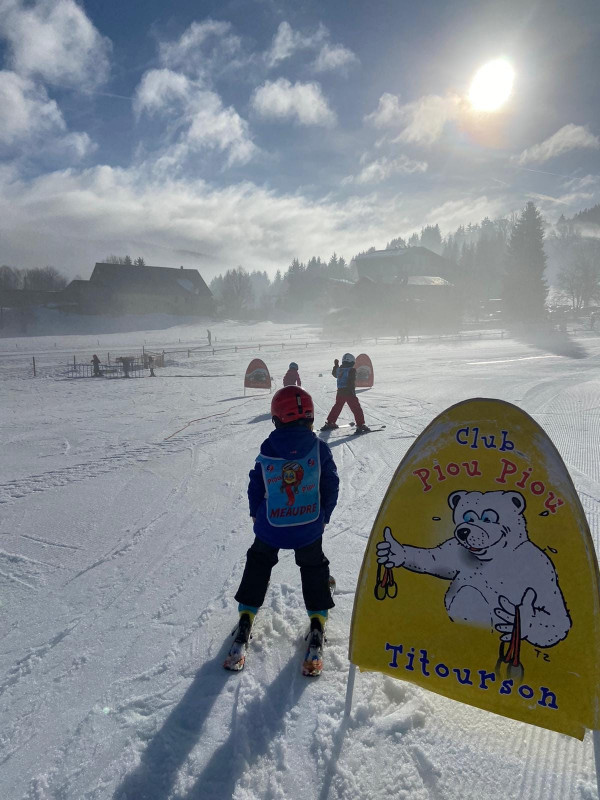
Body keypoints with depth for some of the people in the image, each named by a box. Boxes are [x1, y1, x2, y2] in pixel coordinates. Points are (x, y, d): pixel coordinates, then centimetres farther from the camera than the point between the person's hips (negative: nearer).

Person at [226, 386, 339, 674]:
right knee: (314, 569, 21)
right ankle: (317, 622, 18)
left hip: (270, 528, 1)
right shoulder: (319, 448, -10)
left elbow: (255, 488, 2)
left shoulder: (267, 451, -8)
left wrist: (257, 515, 20)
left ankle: (246, 618, 26)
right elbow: (331, 487, -3)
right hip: (309, 526, 0)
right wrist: (323, 517, 11)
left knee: (258, 566, 23)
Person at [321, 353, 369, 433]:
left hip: (340, 393, 7)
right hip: (349, 393, -6)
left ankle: (330, 423, 29)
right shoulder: (352, 370, -11)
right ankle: (360, 425, -9)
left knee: (337, 407, 23)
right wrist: (353, 391, -6)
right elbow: (352, 382, -15)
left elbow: (334, 373, 30)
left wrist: (336, 365, 41)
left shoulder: (339, 369, 8)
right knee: (356, 409, -2)